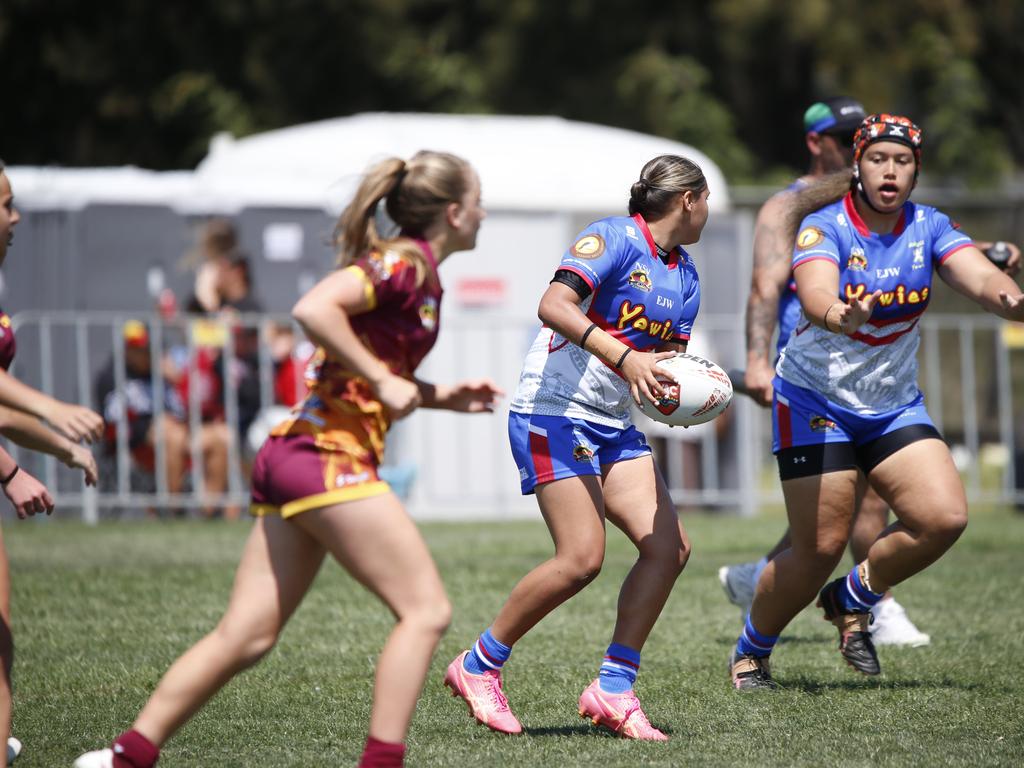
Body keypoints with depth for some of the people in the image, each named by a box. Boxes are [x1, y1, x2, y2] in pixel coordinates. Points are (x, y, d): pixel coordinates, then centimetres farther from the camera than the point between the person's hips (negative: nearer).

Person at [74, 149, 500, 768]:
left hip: (293, 457, 10)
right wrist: (383, 380, -18)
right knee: (426, 609, -8)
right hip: (330, 456, -10)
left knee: (247, 635, 7)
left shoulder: (407, 268, 20)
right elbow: (314, 309, -23)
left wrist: (444, 396, 17)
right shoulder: (405, 262, -8)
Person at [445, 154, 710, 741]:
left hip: (615, 427, 9)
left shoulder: (685, 275, 15)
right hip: (554, 412, -9)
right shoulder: (614, 238, -11)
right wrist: (624, 357, -34)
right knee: (582, 557, -18)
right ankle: (478, 668, -2)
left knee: (669, 546, -6)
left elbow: (670, 357, 18)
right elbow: (554, 306, -24)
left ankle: (613, 689, 0)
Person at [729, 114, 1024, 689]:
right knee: (820, 549, -7)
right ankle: (751, 651, 18)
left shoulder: (930, 228, -3)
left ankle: (853, 599, 13)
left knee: (945, 518, -13)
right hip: (815, 402, -5)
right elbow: (815, 294, -35)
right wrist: (840, 315, -59)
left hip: (896, 405, 5)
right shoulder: (824, 228, -16)